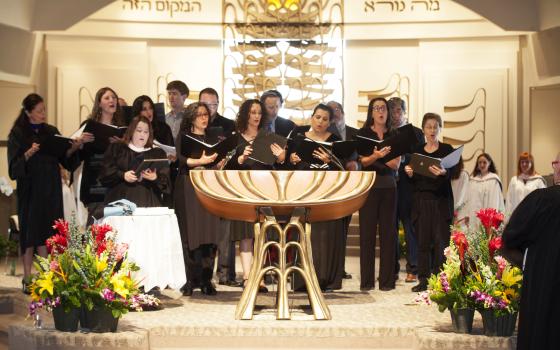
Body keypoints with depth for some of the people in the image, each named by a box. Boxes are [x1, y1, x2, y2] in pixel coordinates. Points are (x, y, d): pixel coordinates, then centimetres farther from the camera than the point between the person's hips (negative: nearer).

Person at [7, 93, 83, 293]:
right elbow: (14, 166, -9)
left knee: (46, 233, 3)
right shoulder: (18, 134, -3)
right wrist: (29, 154, -26)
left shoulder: (51, 131, 9)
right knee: (30, 234, -2)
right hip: (30, 191, -4)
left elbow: (64, 159, 9)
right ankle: (28, 280, 3)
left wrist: (73, 148, -10)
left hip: (51, 190, 4)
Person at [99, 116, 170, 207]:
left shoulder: (158, 153, 16)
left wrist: (155, 178, -14)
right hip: (121, 199, -1)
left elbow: (165, 180, 8)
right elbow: (106, 171, 5)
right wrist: (122, 175, -11)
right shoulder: (116, 148, 15)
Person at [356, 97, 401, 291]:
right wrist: (376, 155, -25)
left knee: (388, 232, 0)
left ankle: (387, 280, 4)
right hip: (369, 186, -2)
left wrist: (379, 156, -16)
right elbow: (363, 161, -5)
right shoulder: (363, 134, 5)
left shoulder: (394, 136, 10)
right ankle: (367, 280, 0)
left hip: (388, 186, 2)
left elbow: (396, 164, 1)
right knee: (367, 231, -3)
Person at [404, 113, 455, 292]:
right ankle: (423, 279, 6)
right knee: (422, 240, 0)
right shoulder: (417, 151, 12)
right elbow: (413, 179, 13)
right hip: (421, 200, 3)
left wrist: (442, 173, -33)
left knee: (441, 240, -7)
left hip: (441, 200, -3)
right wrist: (409, 173, -9)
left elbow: (451, 173, -11)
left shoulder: (447, 150, 2)